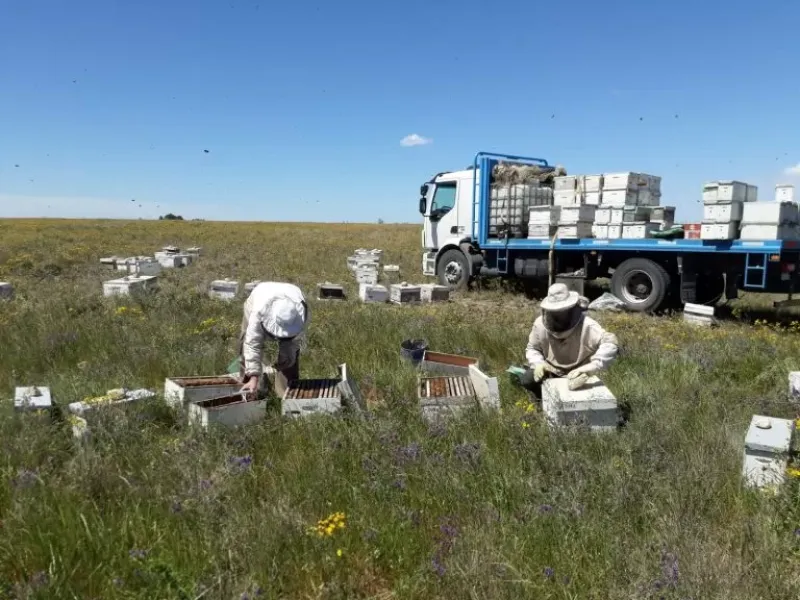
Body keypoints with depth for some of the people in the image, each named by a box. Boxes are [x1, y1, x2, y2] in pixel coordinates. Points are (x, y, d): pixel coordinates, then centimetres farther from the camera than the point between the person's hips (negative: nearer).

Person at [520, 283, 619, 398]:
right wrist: (538, 363, -24)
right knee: (526, 380, -14)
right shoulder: (540, 324, -17)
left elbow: (611, 344, -41)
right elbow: (532, 348, -1)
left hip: (576, 375, -3)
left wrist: (589, 369, -53)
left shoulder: (586, 326, -31)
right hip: (552, 372, 3)